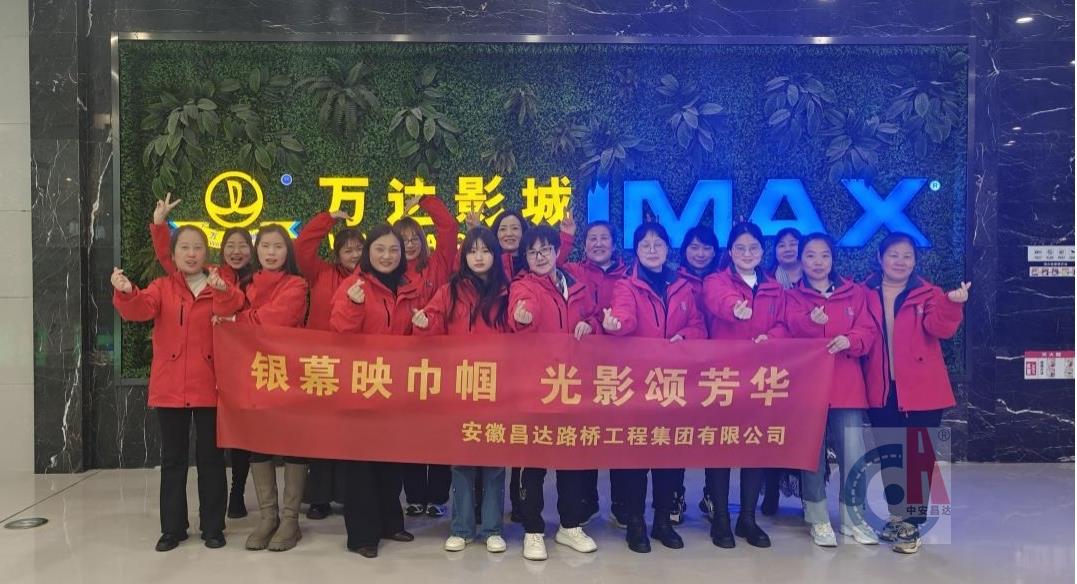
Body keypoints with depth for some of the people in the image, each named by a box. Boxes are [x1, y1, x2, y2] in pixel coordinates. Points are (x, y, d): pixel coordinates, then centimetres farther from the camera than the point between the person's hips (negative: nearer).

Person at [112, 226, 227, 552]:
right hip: (169, 388, 1)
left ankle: (212, 526, 18)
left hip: (208, 387, -1)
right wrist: (126, 292, -35)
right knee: (173, 459, 11)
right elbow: (140, 309, -16)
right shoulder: (161, 288, 5)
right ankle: (173, 527, 22)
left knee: (210, 457, 7)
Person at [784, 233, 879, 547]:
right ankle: (818, 519, 16)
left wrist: (849, 340, -18)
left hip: (847, 385, 1)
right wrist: (812, 321, -33)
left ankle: (854, 517, 17)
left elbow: (868, 332, 3)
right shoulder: (793, 297, 7)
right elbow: (792, 331, -12)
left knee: (853, 453, -1)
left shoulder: (854, 292, 12)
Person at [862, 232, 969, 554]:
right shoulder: (865, 294, 4)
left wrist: (952, 304, -35)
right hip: (881, 391, 2)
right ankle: (897, 516, 28)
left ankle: (912, 524, 10)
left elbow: (941, 328, -17)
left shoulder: (928, 294, 0)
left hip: (920, 390, -2)